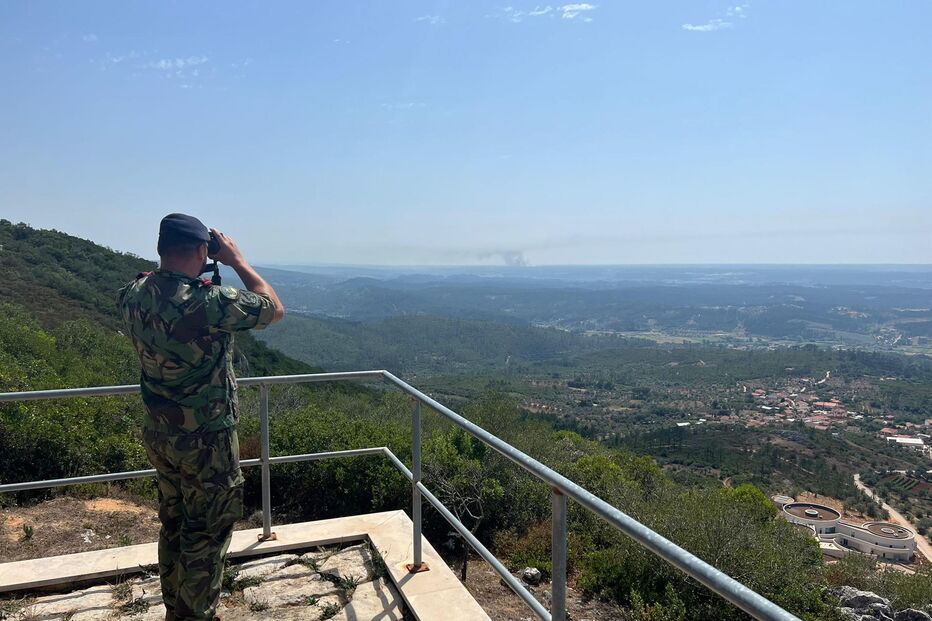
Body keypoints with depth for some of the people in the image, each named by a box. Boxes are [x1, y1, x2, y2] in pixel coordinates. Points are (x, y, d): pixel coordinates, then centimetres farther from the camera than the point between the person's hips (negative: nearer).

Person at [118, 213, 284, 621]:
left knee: (173, 526, 22)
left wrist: (172, 266, 10)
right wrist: (237, 261, -5)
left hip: (158, 435, 8)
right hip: (206, 441, -7)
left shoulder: (132, 296, -5)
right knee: (206, 535, 9)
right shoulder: (208, 301, -27)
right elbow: (274, 309, -11)